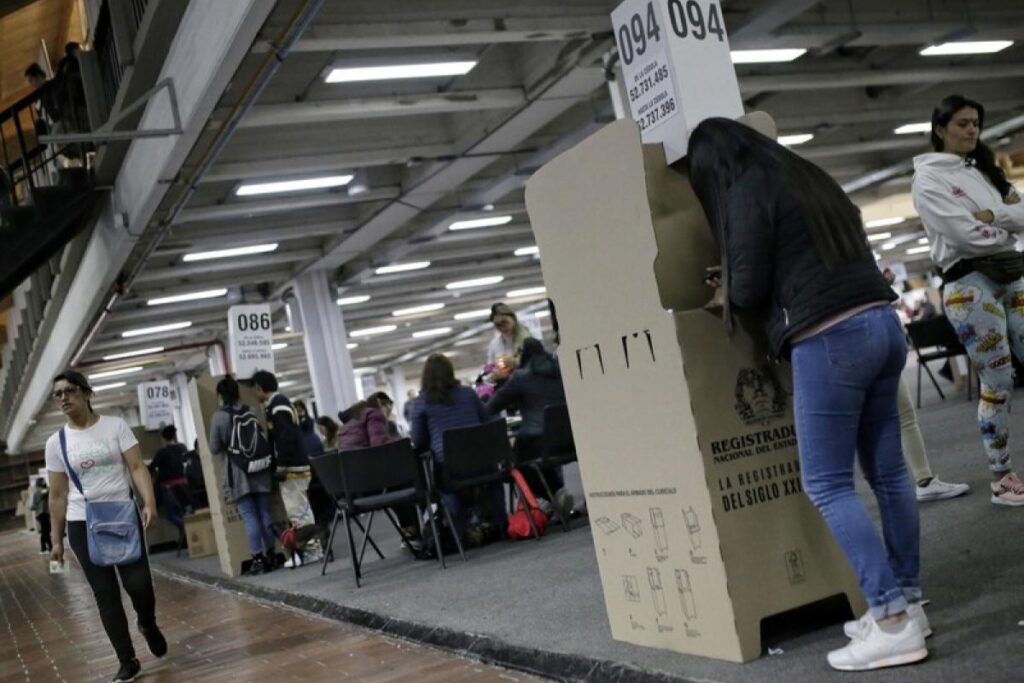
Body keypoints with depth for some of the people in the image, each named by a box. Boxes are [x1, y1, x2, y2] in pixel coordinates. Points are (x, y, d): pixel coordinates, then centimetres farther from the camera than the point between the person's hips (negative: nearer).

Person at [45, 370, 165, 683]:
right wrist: (56, 539, 7)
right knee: (105, 594, 1)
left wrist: (149, 502, -21)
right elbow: (57, 495, 8)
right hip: (83, 525, 1)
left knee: (138, 583, -9)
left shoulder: (115, 426, -1)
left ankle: (148, 624, 26)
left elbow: (137, 467, -6)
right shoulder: (56, 442, 4)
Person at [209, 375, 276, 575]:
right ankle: (270, 555, 14)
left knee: (249, 516, -1)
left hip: (238, 472, -3)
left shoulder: (218, 417, -7)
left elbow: (214, 449, -3)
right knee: (265, 513, 8)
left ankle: (258, 558, -1)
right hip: (259, 469, 3)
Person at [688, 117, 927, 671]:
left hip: (829, 340, -9)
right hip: (882, 322, 9)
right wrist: (738, 286, 30)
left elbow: (749, 288, -7)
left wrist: (724, 296, 15)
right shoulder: (809, 178, 22)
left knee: (826, 485, -3)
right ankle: (907, 602, 19)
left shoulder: (746, 193, -5)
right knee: (887, 472, 12)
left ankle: (892, 623, -5)